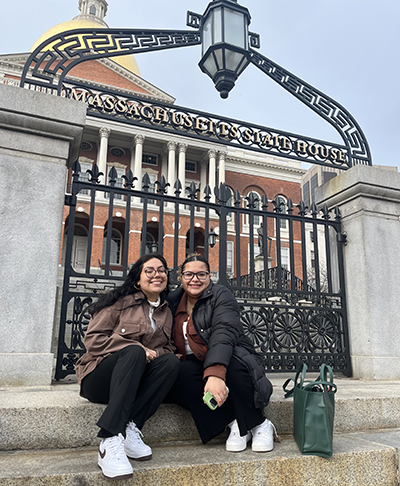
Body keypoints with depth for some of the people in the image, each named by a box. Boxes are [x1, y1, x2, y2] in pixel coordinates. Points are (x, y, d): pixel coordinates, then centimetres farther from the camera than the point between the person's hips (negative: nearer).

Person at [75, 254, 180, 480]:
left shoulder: (167, 312, 15)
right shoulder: (121, 302, -1)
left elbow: (168, 347, 14)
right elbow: (93, 338, -7)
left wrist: (155, 354, -11)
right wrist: (138, 349, -17)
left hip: (135, 383, 4)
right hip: (99, 380, -4)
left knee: (172, 361, -23)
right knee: (134, 352, -34)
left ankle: (130, 428, -29)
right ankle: (111, 441, -42)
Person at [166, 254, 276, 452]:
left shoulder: (221, 295, -9)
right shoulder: (174, 301, 8)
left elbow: (224, 333, -26)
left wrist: (215, 373, -43)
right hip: (196, 367, 4)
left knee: (235, 362, -37)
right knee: (184, 372, -30)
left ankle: (259, 425, -15)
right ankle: (233, 423, -20)